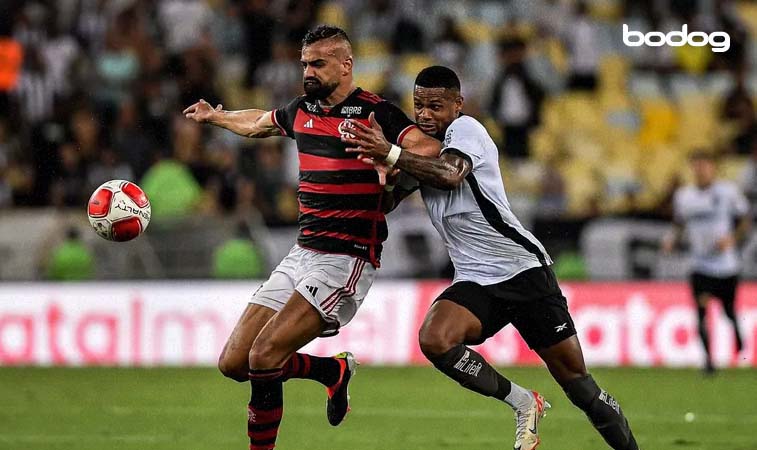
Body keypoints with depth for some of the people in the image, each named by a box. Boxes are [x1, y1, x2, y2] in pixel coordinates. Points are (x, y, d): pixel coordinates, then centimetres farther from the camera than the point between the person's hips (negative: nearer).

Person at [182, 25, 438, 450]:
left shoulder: (374, 112, -8)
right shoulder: (302, 110, 14)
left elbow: (432, 150, -22)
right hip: (301, 255, 8)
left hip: (345, 261, -8)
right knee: (233, 363, 4)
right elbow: (258, 123, 37)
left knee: (264, 356, -21)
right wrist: (215, 116, 52)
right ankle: (334, 371, 22)